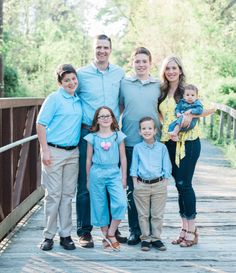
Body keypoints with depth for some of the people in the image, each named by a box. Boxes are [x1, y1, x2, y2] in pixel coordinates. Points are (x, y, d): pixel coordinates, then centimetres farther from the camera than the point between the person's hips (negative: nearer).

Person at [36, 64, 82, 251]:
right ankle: (49, 236, 9)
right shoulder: (54, 99, -5)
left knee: (68, 195, 8)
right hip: (54, 151, -5)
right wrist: (45, 151, -14)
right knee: (53, 195, -1)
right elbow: (41, 125, -8)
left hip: (73, 153, 5)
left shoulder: (79, 100, 11)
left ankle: (65, 235, 16)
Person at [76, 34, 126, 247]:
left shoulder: (119, 74, 9)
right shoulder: (81, 74, 1)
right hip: (88, 134, -3)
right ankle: (84, 231, 6)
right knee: (86, 184, -2)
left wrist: (116, 119, 11)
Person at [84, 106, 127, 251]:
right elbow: (89, 159, 8)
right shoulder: (92, 137, 3)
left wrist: (124, 177, 5)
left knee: (121, 203, -16)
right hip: (97, 173, 0)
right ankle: (105, 236, 18)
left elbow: (123, 158, 7)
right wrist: (88, 179, 9)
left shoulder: (118, 136, 3)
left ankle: (111, 233, 1)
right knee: (100, 206, 5)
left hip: (114, 173, 0)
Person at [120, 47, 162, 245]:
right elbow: (118, 108, 11)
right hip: (130, 142, -1)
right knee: (132, 188, 3)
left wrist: (164, 130, 2)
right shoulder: (124, 83, 6)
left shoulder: (158, 85, 9)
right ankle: (134, 230, 13)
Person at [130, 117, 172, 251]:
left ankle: (156, 238, 17)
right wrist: (135, 184, 0)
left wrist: (165, 183, 0)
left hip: (159, 185, 0)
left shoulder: (162, 147, 3)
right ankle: (145, 238, 16)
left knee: (157, 215, 6)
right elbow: (134, 167, 6)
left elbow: (167, 167, 6)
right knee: (143, 215, 6)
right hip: (142, 185, 0)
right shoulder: (137, 148, 4)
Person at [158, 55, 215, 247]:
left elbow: (210, 109, -5)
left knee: (184, 184, -6)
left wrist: (191, 115, -17)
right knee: (180, 185, 9)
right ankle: (185, 228, 16)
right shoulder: (162, 93, 12)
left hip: (188, 141, -5)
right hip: (169, 142, 5)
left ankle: (192, 230, 4)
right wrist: (160, 132, -2)